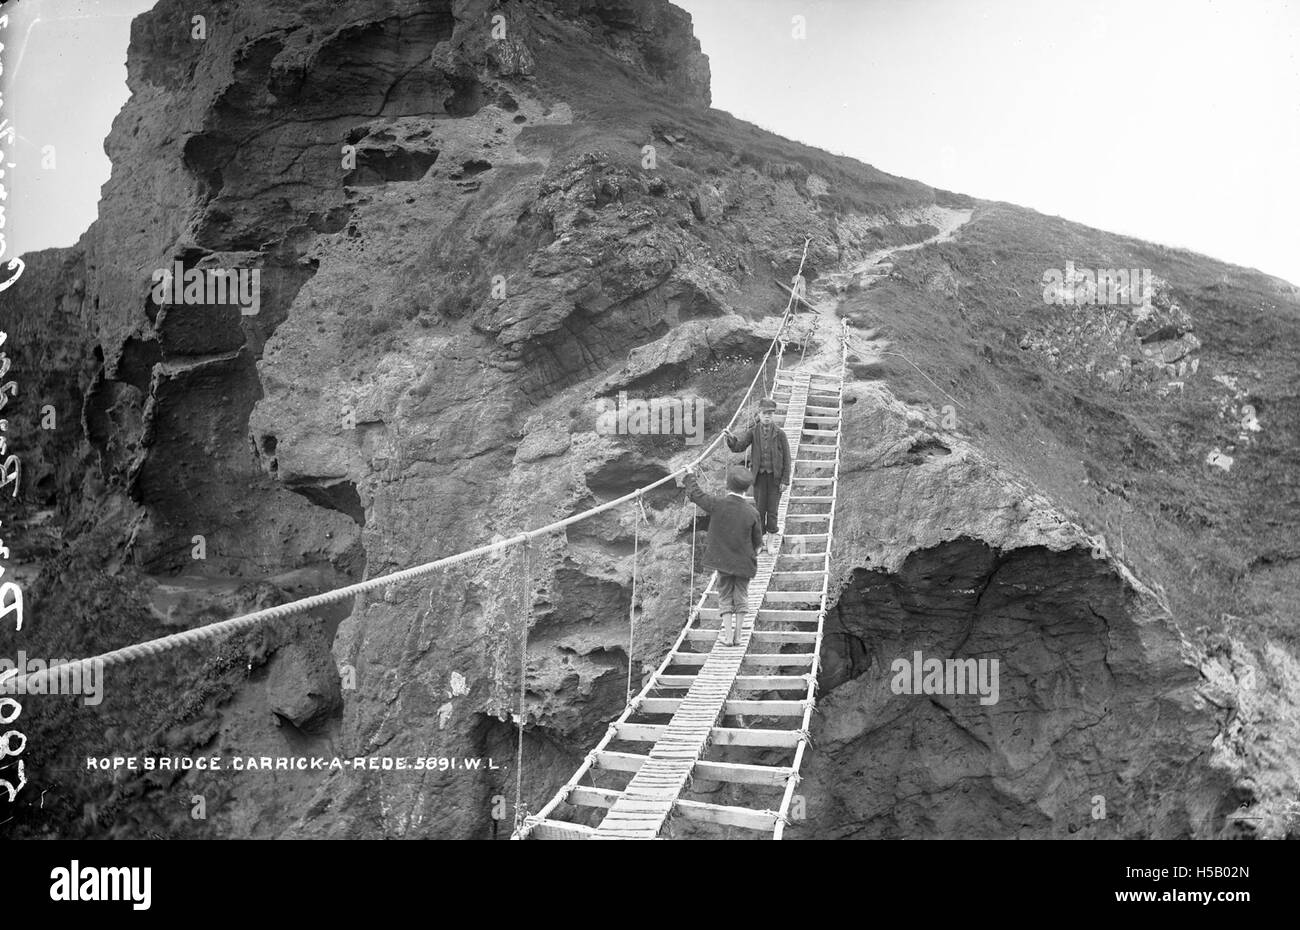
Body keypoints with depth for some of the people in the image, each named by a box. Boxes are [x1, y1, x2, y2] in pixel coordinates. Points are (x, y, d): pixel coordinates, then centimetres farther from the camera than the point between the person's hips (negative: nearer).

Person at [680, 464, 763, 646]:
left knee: (725, 598, 12)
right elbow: (758, 540, -3)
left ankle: (728, 636, 8)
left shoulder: (717, 505, -15)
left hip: (722, 561, 0)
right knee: (741, 597, 15)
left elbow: (695, 494, -1)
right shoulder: (752, 512, -13)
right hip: (744, 562, 0)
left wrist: (690, 476, 15)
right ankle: (737, 635, 16)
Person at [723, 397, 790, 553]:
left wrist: (785, 481, -7)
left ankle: (771, 542, 19)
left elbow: (786, 458, -5)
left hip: (775, 477, -1)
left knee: (772, 510, 5)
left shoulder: (779, 433, -8)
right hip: (759, 476, 1)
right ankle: (761, 538, 26)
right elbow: (738, 446, -15)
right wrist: (731, 437, -37)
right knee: (759, 509, 8)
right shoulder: (753, 432, -4)